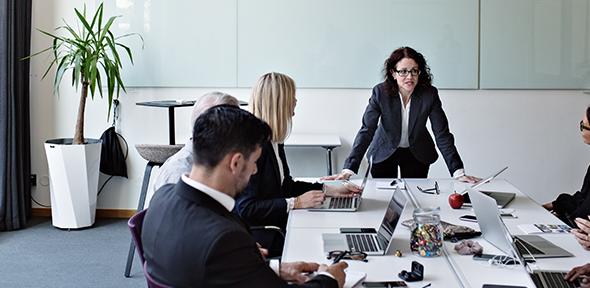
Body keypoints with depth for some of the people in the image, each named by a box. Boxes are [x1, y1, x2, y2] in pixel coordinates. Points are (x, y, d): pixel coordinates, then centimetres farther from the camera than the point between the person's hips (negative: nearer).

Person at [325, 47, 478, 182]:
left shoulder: (430, 94, -20)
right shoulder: (380, 92, -22)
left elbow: (442, 135, -18)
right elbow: (366, 131, -25)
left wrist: (458, 172, -27)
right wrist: (349, 170, -36)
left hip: (417, 155, 1)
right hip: (384, 154, -1)